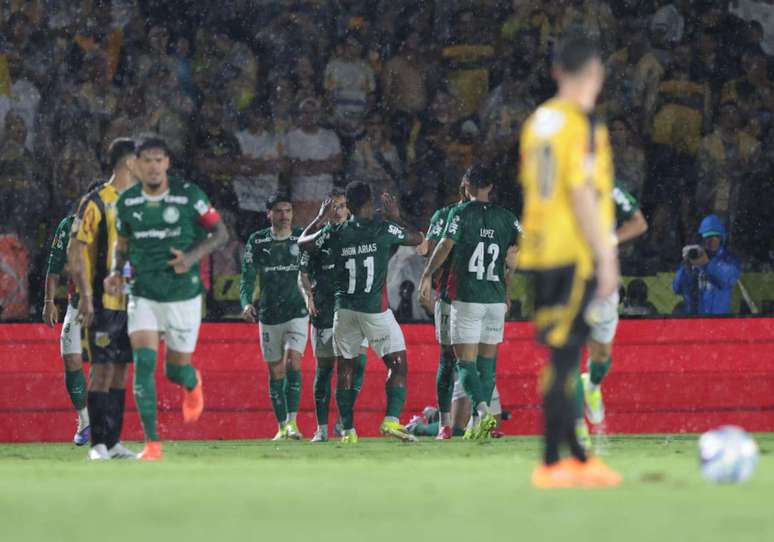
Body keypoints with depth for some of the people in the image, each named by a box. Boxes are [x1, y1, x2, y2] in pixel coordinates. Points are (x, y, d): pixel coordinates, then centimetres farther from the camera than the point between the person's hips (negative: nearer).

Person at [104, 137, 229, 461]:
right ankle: (152, 443, -11)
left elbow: (220, 234, -2)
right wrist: (117, 271, -4)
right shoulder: (127, 201, -1)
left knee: (176, 370, 6)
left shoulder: (189, 195, -11)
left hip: (183, 295, -2)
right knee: (143, 363, -15)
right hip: (143, 296, 2)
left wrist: (192, 257, -18)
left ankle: (192, 384, 46)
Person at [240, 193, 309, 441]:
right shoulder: (256, 241, 1)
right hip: (269, 315, 2)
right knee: (275, 372, 6)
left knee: (292, 362, -19)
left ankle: (292, 421, -19)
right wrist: (246, 302, -17)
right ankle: (282, 426, 16)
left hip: (297, 312, -1)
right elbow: (248, 276, -1)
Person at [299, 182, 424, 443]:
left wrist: (321, 218, 31)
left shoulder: (335, 233, 1)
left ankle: (348, 430, 9)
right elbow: (417, 238, 12)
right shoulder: (384, 229, -5)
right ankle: (391, 420, -13)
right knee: (398, 364, 3)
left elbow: (302, 242, 19)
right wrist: (395, 216, 23)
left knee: (345, 368, 11)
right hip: (375, 309, -3)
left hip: (344, 310, 3)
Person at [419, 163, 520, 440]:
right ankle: (478, 425, 12)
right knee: (487, 361, 11)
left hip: (466, 298, -4)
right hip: (496, 300, 4)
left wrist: (427, 275, -3)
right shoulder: (506, 217, 7)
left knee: (466, 361, -4)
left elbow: (445, 246, -12)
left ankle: (483, 410, -27)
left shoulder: (461, 213, -3)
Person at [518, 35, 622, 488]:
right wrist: (606, 257, -13)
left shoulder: (537, 122, 12)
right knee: (563, 358, -5)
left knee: (561, 357, 12)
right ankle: (552, 463, -4)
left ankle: (577, 455, 17)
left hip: (541, 253, 8)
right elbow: (583, 195, -17)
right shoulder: (583, 125, -12)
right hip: (576, 258, -8)